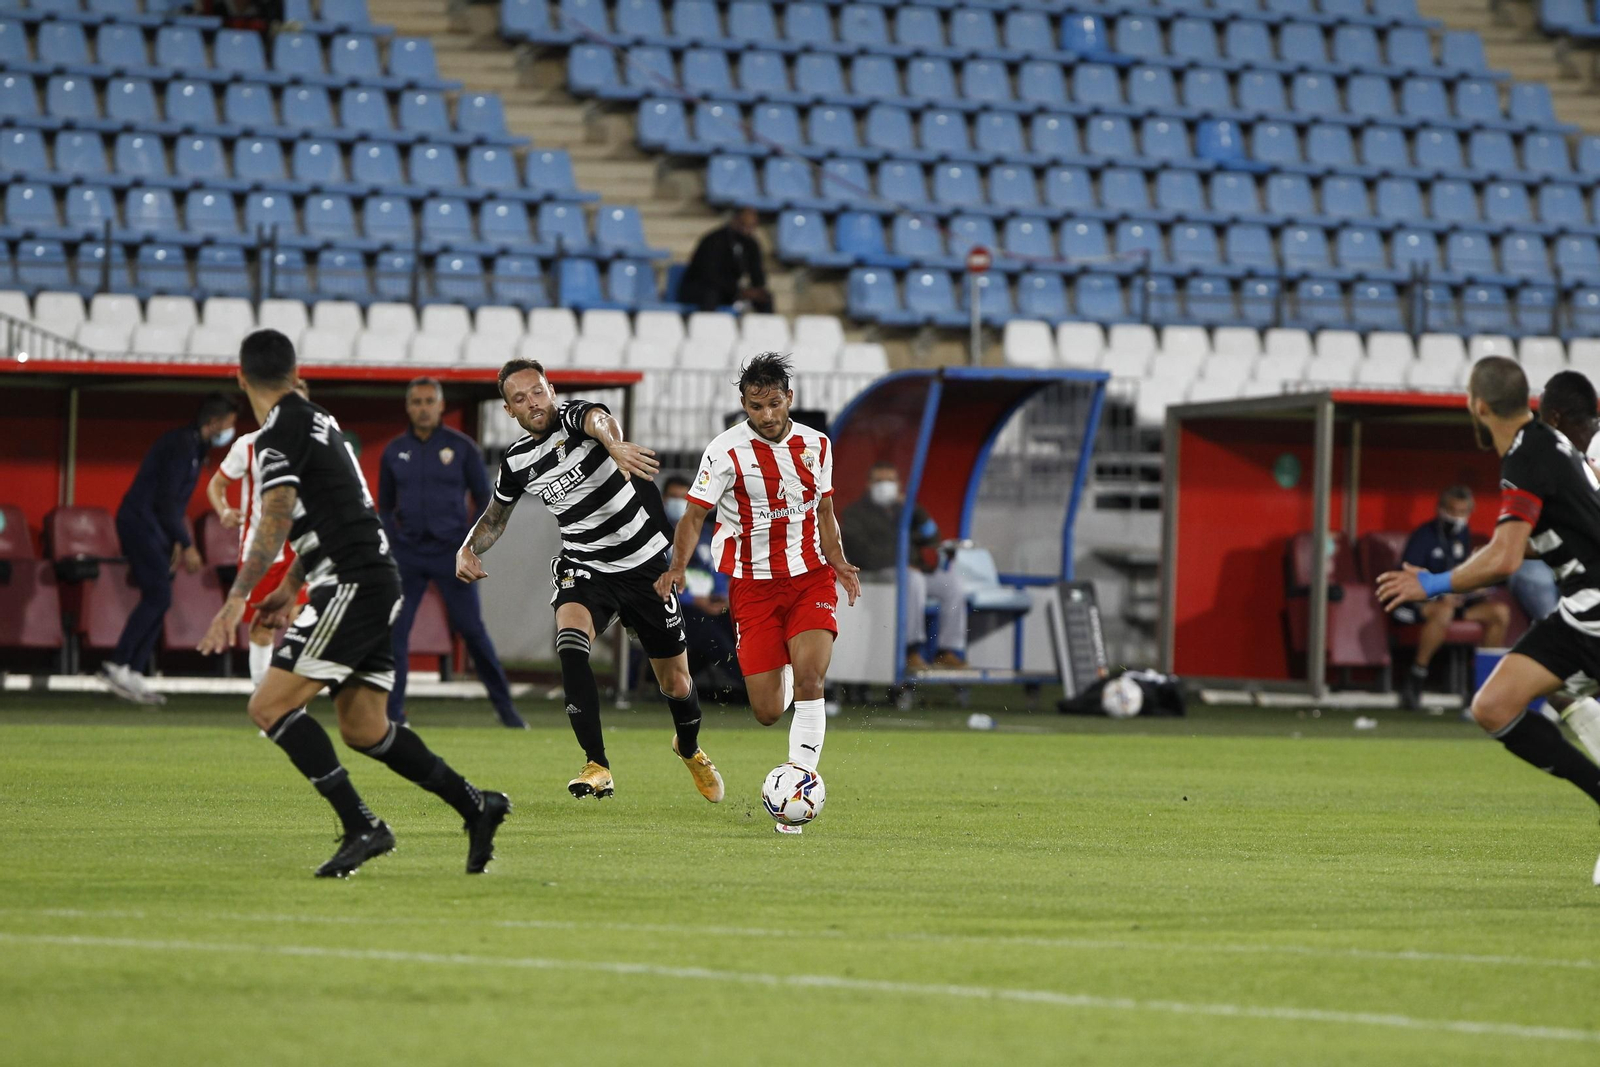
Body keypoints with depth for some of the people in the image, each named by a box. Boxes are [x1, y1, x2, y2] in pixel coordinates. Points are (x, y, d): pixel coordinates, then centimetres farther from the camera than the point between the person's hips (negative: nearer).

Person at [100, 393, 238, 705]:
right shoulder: (182, 445, -16)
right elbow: (167, 500, -20)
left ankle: (133, 673, 5)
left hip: (150, 528, 10)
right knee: (157, 597, -15)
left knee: (157, 600, 6)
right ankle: (117, 665, -17)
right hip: (141, 524, -10)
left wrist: (177, 542, 17)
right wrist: (186, 545, -17)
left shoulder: (194, 447, 16)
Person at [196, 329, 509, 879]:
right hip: (378, 584, 9)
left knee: (270, 706, -12)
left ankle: (361, 826, -19)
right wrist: (290, 589, 36)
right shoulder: (316, 419, 20)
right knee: (363, 728, 12)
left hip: (351, 584, -9)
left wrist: (236, 599, -22)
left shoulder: (280, 431, -10)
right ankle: (475, 806, 10)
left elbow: (275, 521, -19)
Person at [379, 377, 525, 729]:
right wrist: (392, 544, 2)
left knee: (473, 630, -4)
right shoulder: (395, 452, 8)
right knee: (394, 632, -5)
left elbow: (484, 499, 6)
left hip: (450, 553, -2)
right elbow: (385, 506, 16)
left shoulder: (461, 447, 2)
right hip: (407, 555, 2)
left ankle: (504, 705, 5)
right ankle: (392, 711, 0)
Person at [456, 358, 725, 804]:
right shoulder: (516, 462, -1)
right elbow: (496, 515, 17)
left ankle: (689, 749, 42)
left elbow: (600, 419, -42)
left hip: (644, 564, -3)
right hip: (583, 567, 3)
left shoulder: (574, 417, -15)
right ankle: (598, 767, -29)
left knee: (676, 684, 6)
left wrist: (613, 444, -66)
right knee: (570, 642, -30)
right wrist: (468, 549, -4)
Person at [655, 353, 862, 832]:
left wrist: (837, 560, 1)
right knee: (768, 712, -3)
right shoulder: (726, 450, -9)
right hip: (753, 587, -2)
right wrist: (678, 567, -23)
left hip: (810, 578, 2)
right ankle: (778, 678, 36)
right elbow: (695, 514, -7)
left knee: (809, 680, -21)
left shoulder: (815, 445, 4)